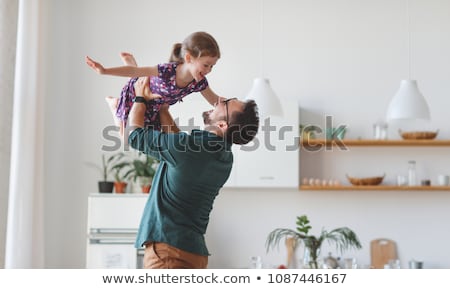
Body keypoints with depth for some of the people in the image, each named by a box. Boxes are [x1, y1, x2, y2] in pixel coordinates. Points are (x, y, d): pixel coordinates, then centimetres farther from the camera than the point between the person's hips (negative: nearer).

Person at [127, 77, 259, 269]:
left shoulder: (189, 147, -18)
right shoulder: (224, 157, 7)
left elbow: (136, 135, -2)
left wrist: (141, 98, 14)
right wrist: (163, 110, 29)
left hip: (168, 247, -9)